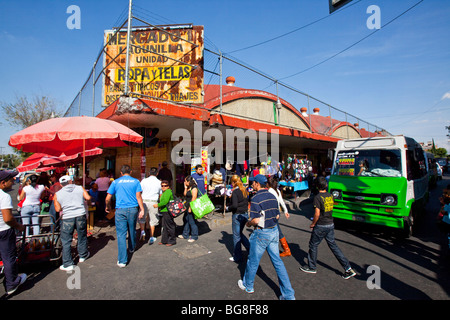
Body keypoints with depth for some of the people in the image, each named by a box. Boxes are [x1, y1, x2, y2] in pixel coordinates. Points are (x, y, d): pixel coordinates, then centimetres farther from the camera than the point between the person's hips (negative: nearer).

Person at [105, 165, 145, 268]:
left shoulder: (116, 182, 4)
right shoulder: (136, 181, 4)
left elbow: (108, 198, 4)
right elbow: (138, 196, -5)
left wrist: (108, 207, 22)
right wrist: (142, 209, -3)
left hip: (120, 210, -1)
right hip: (133, 209, 2)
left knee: (121, 234, 0)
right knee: (132, 230, 21)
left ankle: (122, 260, -1)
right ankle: (131, 248, 44)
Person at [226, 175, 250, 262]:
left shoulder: (235, 192, -17)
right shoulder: (244, 190, 5)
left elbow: (234, 205, -24)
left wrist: (228, 208, -4)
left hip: (237, 215, -8)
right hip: (245, 214, 8)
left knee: (236, 236, 7)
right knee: (239, 233, 24)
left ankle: (237, 257, 19)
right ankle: (250, 249, 19)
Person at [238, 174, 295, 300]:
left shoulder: (256, 199, -19)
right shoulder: (273, 196, 4)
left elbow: (256, 220, -22)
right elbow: (277, 216, 10)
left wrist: (248, 223, -2)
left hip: (261, 233, -7)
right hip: (274, 231, 7)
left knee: (253, 261, 13)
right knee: (277, 261, 13)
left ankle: (248, 286, 35)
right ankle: (288, 294, 18)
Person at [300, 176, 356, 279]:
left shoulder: (318, 197, -18)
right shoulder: (330, 196, 4)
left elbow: (317, 214, -19)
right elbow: (330, 209, 13)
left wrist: (313, 224, -5)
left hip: (321, 226, -7)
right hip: (331, 224, 7)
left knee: (313, 245, 10)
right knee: (333, 245, 16)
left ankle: (312, 267, 24)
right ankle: (348, 268, 15)